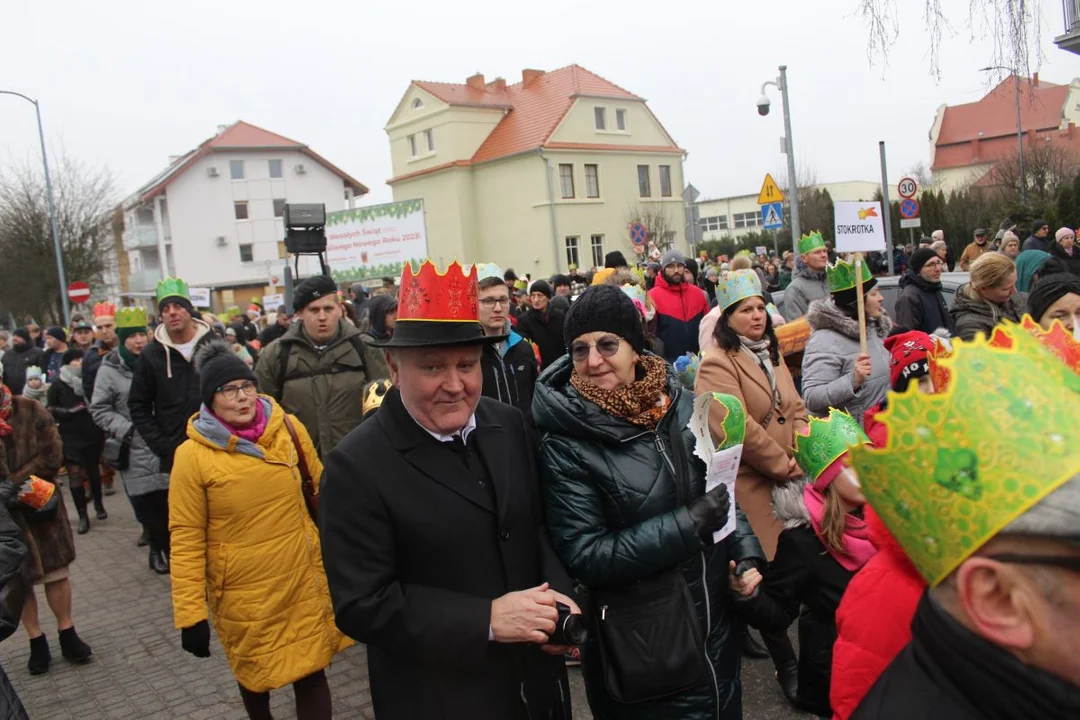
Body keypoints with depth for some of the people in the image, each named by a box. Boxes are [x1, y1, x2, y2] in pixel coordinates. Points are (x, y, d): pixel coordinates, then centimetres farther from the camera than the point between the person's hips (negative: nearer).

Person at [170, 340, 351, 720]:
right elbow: (186, 537, -11)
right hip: (242, 591, -1)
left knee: (311, 672, 5)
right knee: (253, 671, 22)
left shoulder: (288, 428, -8)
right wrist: (190, 613, -11)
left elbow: (320, 485, 6)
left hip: (302, 578, 1)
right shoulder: (193, 455, -14)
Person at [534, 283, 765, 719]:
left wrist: (746, 551, -3)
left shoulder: (679, 404, -4)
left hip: (715, 622, 6)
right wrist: (687, 525, -25)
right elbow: (585, 556, -21)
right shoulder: (566, 444, -19)